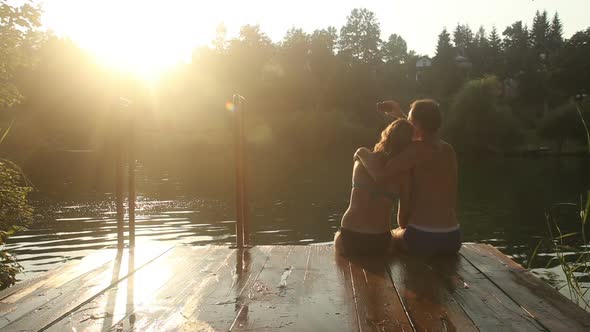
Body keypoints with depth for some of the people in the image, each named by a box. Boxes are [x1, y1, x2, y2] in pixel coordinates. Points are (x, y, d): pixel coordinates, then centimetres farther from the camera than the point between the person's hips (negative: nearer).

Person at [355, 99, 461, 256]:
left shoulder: (418, 149, -14)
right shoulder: (449, 150, 7)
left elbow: (380, 175, -25)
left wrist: (363, 152, -7)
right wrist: (399, 114, 33)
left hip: (422, 238, -6)